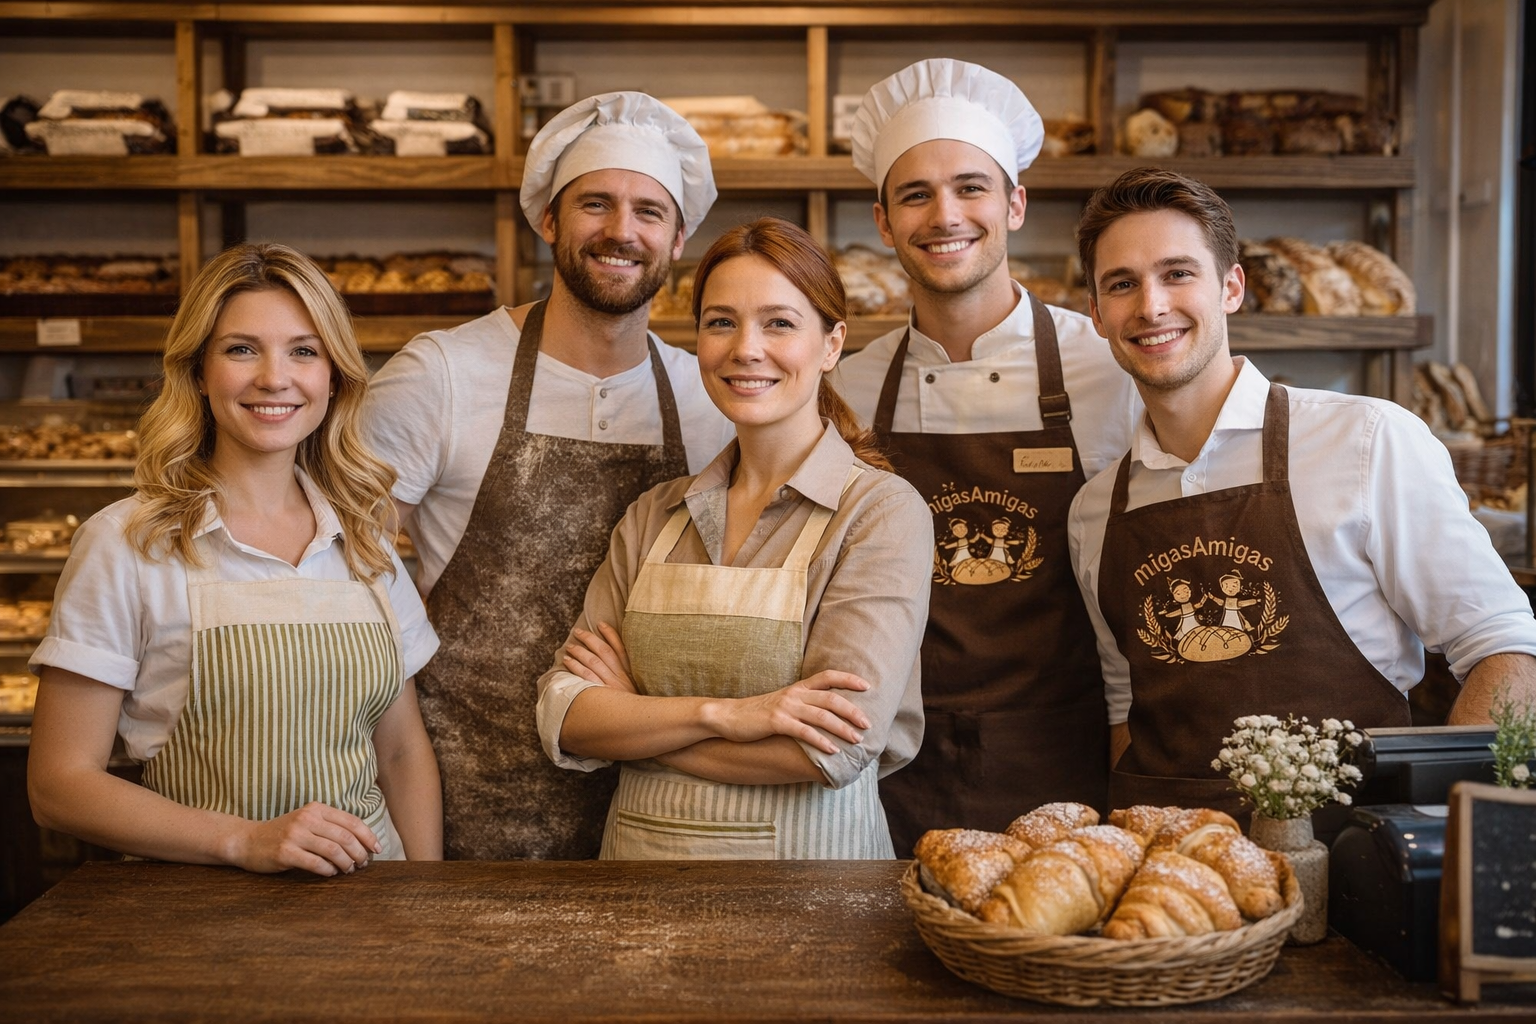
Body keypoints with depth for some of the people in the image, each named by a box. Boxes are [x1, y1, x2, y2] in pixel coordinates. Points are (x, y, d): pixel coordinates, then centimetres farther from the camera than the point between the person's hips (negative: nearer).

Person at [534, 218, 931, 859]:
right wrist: (719, 713, -14)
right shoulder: (653, 518, 8)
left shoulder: (881, 511, -5)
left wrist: (630, 714, -5)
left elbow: (832, 749, -14)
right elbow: (563, 719, 1)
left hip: (803, 863, -3)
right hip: (640, 856, 4)